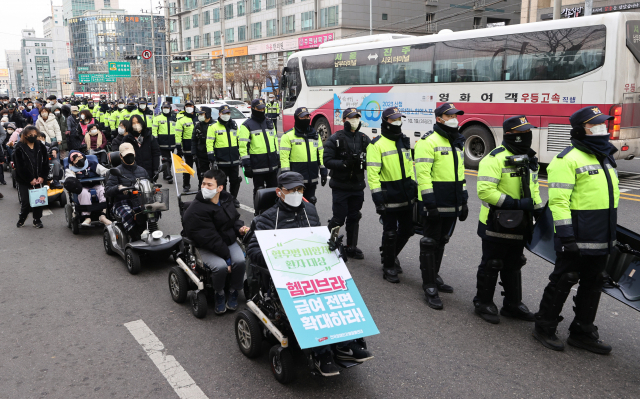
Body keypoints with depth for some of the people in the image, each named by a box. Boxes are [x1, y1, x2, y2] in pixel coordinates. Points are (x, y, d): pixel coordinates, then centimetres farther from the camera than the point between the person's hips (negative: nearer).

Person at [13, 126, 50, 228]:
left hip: (39, 180, 3)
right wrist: (30, 179, -12)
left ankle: (37, 220, 21)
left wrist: (42, 177, -8)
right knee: (25, 202, -2)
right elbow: (19, 167, -9)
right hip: (24, 181, -3)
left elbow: (46, 163, 3)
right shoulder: (19, 148, -6)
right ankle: (21, 219, 24)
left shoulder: (41, 147, 4)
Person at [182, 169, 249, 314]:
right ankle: (219, 294, 1)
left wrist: (240, 228, -4)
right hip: (207, 248, -5)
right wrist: (227, 257, -23)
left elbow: (234, 218, 20)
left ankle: (234, 292, 2)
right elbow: (210, 239, -21)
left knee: (240, 261, -23)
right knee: (220, 266, -31)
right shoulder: (196, 210, -19)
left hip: (229, 242, 5)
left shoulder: (226, 199, 2)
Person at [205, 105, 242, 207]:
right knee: (221, 182, 2)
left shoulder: (234, 126, 14)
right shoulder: (214, 127, -1)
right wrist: (211, 156, -12)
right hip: (221, 161, -4)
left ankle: (233, 198, 25)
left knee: (235, 181, 9)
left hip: (234, 160, 4)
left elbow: (239, 141, 22)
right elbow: (209, 143, -5)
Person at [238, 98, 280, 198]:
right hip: (257, 166, -6)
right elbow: (243, 146, -11)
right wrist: (246, 164, -16)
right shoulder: (247, 125, -6)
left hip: (272, 164, 6)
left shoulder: (269, 123, 14)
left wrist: (278, 158, 18)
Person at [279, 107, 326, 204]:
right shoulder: (288, 136, -4)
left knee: (310, 203, 14)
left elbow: (321, 154, 18)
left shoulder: (315, 135, 14)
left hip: (312, 179, 5)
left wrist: (323, 172, 13)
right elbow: (284, 157, -8)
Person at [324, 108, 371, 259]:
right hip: (340, 186, -4)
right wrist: (345, 163, -24)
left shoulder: (364, 139, 8)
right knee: (339, 218, -2)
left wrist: (362, 162, -14)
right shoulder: (335, 139, -6)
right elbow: (327, 161, -12)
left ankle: (351, 248, 23)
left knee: (354, 218, 10)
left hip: (358, 186, 4)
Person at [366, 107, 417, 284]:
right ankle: (388, 267, 16)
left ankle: (389, 253, 37)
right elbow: (372, 172, -15)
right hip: (389, 195, -7)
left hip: (406, 195, 7)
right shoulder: (377, 144, -10)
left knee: (407, 230, 14)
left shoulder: (405, 141, 12)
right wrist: (377, 195, -20)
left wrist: (414, 186, 18)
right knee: (390, 232, 1)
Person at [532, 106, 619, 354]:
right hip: (576, 239, -9)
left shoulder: (605, 157, 15)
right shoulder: (568, 159, -13)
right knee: (562, 283, 2)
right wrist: (565, 235, -24)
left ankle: (582, 332, 28)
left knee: (593, 285, 15)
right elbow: (558, 200, -19)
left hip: (601, 240, 9)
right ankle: (544, 327, 18)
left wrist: (611, 234, 22)